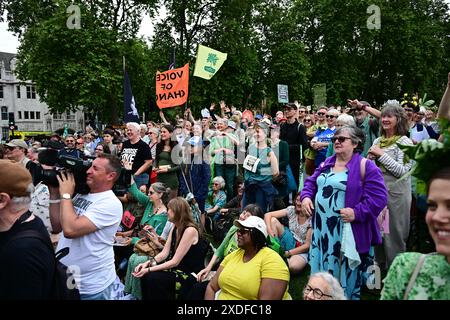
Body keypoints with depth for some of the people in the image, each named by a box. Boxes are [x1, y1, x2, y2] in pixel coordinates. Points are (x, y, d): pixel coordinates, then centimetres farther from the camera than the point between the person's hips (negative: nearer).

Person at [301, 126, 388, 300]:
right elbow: (311, 182, 20)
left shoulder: (365, 166, -10)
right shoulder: (326, 164, 11)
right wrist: (306, 197, 1)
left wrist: (357, 212, -23)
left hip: (346, 232, -6)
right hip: (321, 229, 6)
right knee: (322, 272, 18)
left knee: (345, 275, 8)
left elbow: (379, 197, -15)